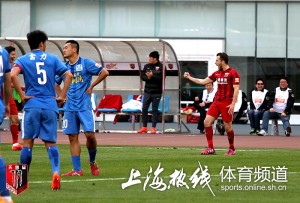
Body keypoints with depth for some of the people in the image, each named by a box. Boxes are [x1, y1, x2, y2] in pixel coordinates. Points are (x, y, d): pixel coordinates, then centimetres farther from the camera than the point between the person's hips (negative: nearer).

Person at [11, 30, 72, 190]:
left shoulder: (23, 60, 5)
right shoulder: (52, 59, 9)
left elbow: (13, 75, -14)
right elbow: (68, 75, -1)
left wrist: (22, 95, -6)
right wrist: (62, 96, 4)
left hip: (32, 105, -1)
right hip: (51, 106, 1)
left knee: (27, 142, 6)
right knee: (51, 143, 3)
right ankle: (56, 172, -20)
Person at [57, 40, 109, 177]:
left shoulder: (86, 63, -4)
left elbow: (104, 72, -8)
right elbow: (55, 83, 26)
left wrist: (91, 86, -6)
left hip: (84, 105, -5)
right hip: (70, 107, 5)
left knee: (89, 134, -12)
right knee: (72, 137, 1)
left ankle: (92, 162, 12)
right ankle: (77, 170, 3)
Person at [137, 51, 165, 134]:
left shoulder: (161, 67, -5)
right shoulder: (147, 66, 8)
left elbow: (161, 78, -14)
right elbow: (142, 76, 6)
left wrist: (152, 76, -18)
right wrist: (147, 77, -13)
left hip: (156, 92, -4)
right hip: (147, 91, 4)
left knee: (155, 109, 1)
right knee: (144, 108, 2)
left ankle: (153, 127, 6)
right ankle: (144, 127, 10)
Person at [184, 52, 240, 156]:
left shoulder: (233, 73, -8)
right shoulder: (217, 73, 14)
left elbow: (236, 89, -13)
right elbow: (203, 82, 21)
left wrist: (233, 104, -20)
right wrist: (189, 77, 20)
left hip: (227, 103, -7)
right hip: (217, 101, 7)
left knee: (228, 127, -2)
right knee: (207, 122, -4)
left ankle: (232, 149, 18)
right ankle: (210, 148, 0)